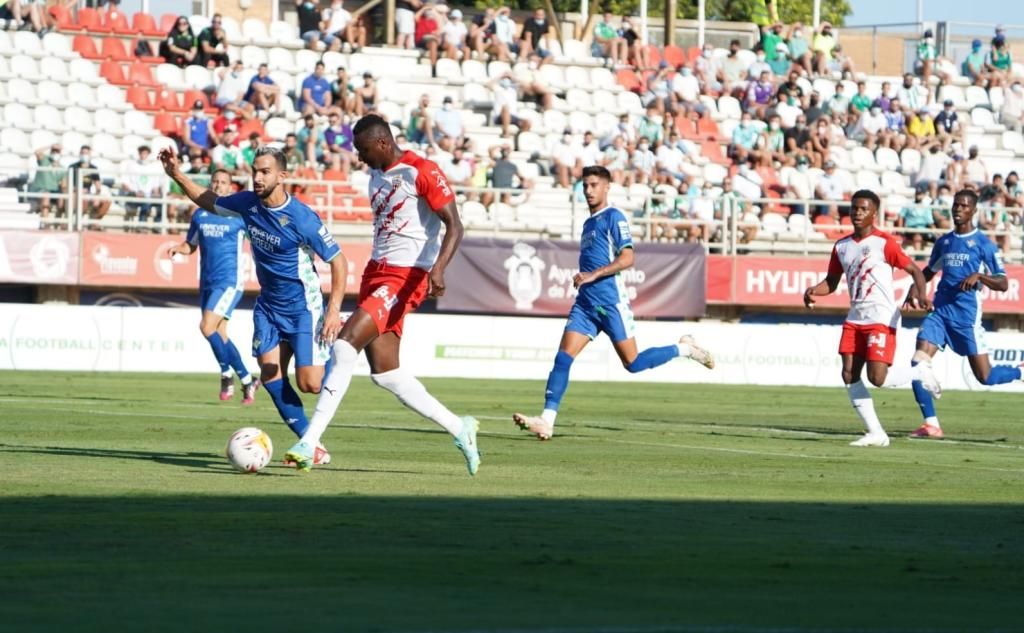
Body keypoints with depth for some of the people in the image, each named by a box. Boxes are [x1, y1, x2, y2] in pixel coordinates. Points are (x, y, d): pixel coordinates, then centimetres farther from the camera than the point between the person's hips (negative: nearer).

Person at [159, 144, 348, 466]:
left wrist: (334, 310, -20)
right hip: (268, 304, 6)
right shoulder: (248, 203, -5)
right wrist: (176, 175, 4)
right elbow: (210, 202, 14)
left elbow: (338, 261, -16)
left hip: (303, 307, -6)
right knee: (270, 375, -9)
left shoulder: (301, 218, -23)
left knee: (310, 384, -13)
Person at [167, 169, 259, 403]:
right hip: (207, 283, 6)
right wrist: (178, 248, -1)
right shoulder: (200, 215, 9)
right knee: (219, 336, 7)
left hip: (229, 281, -6)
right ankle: (247, 381, 19)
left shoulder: (239, 215, -4)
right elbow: (190, 245, 17)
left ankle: (227, 374, -3)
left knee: (207, 327, -20)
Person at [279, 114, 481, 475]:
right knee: (384, 372, 6)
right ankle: (458, 428, 20)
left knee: (345, 345, -21)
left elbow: (454, 226, -16)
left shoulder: (421, 173, -12)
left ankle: (310, 442, -22)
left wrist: (438, 268, -31)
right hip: (376, 272, 10)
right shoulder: (377, 174, 15)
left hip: (406, 277, -10)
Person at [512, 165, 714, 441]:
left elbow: (627, 258, -16)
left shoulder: (614, 217, -6)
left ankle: (684, 348, 20)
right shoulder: (589, 223, 20)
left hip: (610, 302, -7)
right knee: (563, 358, -8)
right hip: (585, 303, 7)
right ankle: (547, 420, -15)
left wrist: (592, 275, -22)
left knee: (632, 363, -2)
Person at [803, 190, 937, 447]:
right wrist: (813, 291, 0)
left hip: (882, 318, -6)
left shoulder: (884, 243, -7)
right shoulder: (842, 247, 11)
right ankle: (875, 433, 5)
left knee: (877, 377, -16)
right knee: (849, 375, -3)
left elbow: (914, 270, -7)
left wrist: (921, 293, -26)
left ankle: (921, 371, 14)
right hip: (855, 318, 6)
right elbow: (832, 282, 20)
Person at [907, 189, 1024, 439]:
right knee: (918, 363, -14)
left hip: (967, 315, -5)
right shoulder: (943, 242, 13)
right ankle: (931, 424, -9)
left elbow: (1003, 284, -4)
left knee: (985, 377, 0)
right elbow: (929, 271, 30)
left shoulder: (983, 244, -2)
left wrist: (979, 276, -22)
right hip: (940, 312, 5)